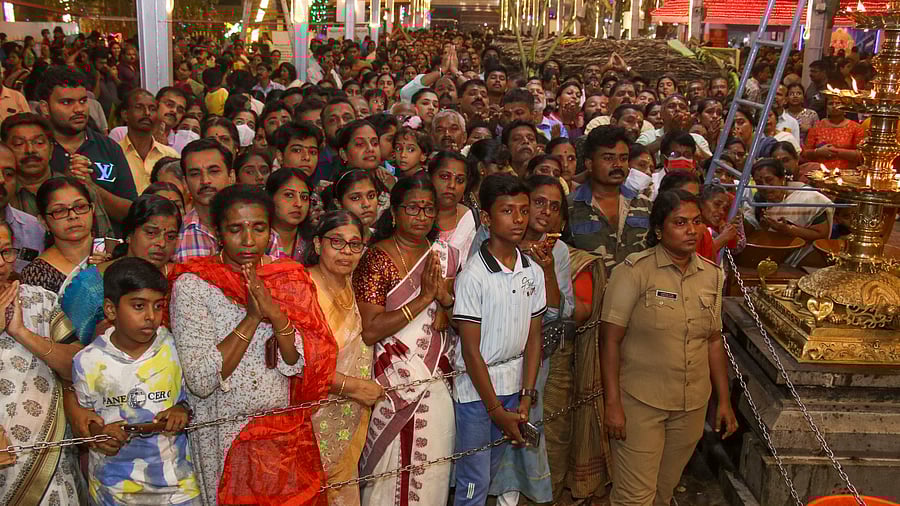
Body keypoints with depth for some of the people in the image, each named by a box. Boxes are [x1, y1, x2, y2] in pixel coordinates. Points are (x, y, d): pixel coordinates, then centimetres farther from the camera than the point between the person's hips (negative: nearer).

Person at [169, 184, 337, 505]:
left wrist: (276, 313, -22)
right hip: (224, 440, -3)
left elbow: (303, 365, -7)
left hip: (287, 437, 3)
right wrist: (252, 317, -22)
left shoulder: (290, 278, 0)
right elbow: (200, 381, -18)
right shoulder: (192, 285, -11)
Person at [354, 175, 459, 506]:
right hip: (394, 386, -4)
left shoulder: (445, 256, 7)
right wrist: (424, 298, -19)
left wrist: (445, 299, -10)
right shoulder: (377, 259, -9)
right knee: (392, 472, 4)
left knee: (433, 472, 10)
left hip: (437, 382, 4)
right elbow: (369, 331, -18)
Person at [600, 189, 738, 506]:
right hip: (640, 404, -5)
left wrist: (724, 401, 12)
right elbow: (610, 340, -12)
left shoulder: (712, 275, 6)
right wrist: (612, 404, -15)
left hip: (692, 406, 5)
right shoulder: (634, 271, -11)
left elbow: (714, 341, 13)